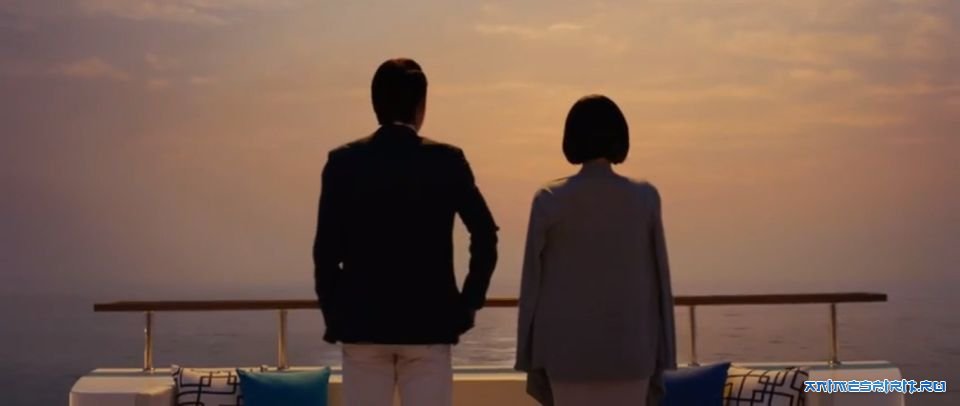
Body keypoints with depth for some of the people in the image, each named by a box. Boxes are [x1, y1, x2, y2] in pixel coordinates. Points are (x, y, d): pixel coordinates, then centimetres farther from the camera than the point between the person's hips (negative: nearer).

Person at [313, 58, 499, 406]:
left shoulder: (343, 162, -1)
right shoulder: (447, 161, -2)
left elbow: (326, 249, -3)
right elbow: (485, 236, -7)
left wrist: (334, 315, 6)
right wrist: (468, 303, 2)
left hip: (361, 323, 1)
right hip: (429, 324, -1)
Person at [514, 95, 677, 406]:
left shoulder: (550, 200, -4)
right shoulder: (644, 198, -2)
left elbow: (533, 281, -1)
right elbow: (658, 279, 2)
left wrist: (530, 360, 7)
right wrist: (662, 357, 11)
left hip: (568, 349, 0)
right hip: (629, 348, 1)